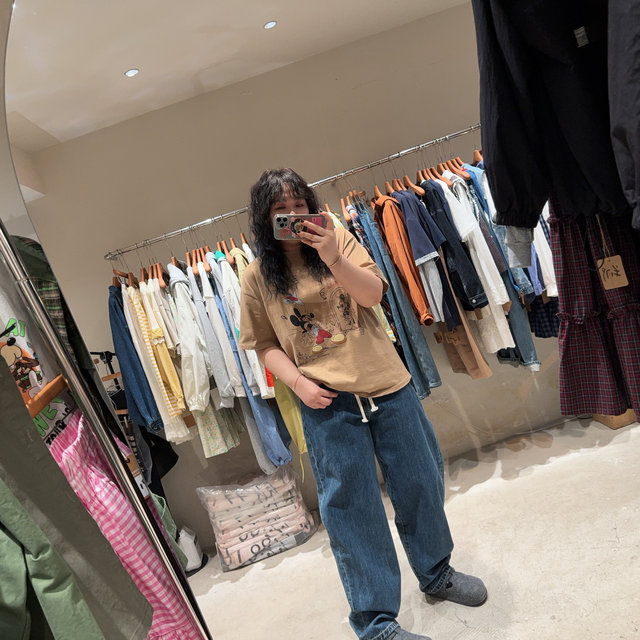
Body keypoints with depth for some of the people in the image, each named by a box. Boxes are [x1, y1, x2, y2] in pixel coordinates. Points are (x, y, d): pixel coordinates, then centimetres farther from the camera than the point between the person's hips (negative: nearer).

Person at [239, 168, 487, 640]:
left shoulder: (338, 239, 2)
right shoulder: (257, 277, 0)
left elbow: (373, 293, -10)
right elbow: (265, 344, 3)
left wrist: (333, 258, -25)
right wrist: (298, 382, -12)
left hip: (387, 385, 2)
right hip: (327, 404, -2)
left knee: (420, 482, 16)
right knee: (351, 509, 5)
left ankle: (437, 573, 43)